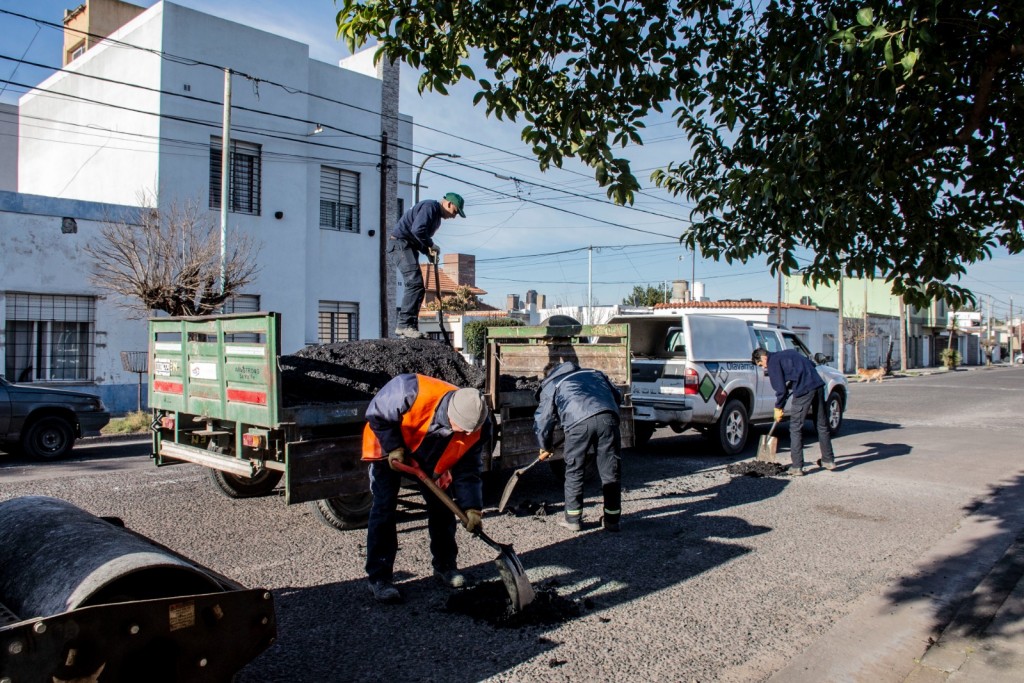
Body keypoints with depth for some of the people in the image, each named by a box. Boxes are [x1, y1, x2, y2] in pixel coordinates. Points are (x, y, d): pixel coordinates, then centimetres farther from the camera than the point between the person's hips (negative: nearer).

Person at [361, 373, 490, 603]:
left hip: (431, 458, 4)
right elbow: (376, 413, -25)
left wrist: (471, 507, -24)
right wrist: (393, 447, -27)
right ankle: (379, 577, 0)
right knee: (384, 509, -10)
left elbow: (467, 470, -16)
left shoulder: (476, 429, -28)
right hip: (389, 449, -4)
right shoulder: (412, 392, -43)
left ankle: (445, 566, 23)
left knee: (441, 507, 4)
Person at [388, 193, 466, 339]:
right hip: (400, 243, -11)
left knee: (418, 288, 7)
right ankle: (404, 325, -22)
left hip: (408, 247, 11)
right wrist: (431, 245, -11)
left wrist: (429, 252, 4)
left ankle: (410, 327, 7)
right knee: (415, 283, -19)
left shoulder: (437, 217, 23)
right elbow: (417, 229, -24)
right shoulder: (430, 206, -10)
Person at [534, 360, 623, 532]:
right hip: (607, 417, 3)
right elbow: (617, 395, 35)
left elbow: (542, 420, 24)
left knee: (574, 472, 14)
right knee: (610, 471, 13)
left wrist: (546, 448, 37)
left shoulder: (550, 386, 27)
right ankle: (612, 520, 19)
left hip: (578, 422, -3)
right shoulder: (594, 373, 37)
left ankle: (573, 518, 21)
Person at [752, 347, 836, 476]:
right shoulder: (789, 352, 25)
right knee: (822, 424, 18)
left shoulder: (773, 362, 1)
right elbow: (811, 365, 26)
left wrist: (778, 408, 9)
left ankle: (796, 467, 1)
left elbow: (781, 389, -4)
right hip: (818, 385, 8)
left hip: (804, 390, -8)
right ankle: (828, 461, 29)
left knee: (796, 428, 1)